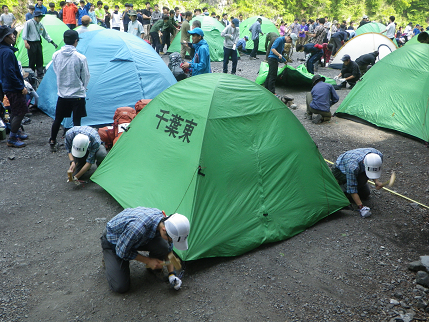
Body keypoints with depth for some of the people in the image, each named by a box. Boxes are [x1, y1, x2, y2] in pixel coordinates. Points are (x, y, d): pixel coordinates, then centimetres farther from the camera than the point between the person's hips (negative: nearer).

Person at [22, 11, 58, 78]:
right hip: (31, 44, -5)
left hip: (38, 43, 5)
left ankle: (40, 74, 12)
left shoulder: (40, 25, 9)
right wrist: (25, 42, -22)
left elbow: (45, 35, 16)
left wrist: (52, 43, 10)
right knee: (32, 60, -1)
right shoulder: (28, 23, -7)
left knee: (40, 60, 5)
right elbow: (24, 33, -10)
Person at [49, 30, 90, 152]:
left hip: (62, 94, 4)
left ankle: (52, 142, 29)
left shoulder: (55, 55, -4)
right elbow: (86, 77, -4)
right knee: (76, 121, 5)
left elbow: (56, 71, 11)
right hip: (78, 95, -4)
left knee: (58, 119, 16)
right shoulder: (80, 58, -15)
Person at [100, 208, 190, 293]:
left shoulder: (165, 221, -22)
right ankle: (108, 257, 13)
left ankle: (155, 268, 8)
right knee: (120, 287, -12)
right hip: (113, 240, -5)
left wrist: (172, 274, -9)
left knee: (163, 247, -24)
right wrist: (148, 261, -19)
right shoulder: (138, 228, -44)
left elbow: (169, 249, -3)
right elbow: (121, 251, -26)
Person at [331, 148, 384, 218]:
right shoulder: (353, 166, -44)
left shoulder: (379, 156, -28)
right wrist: (361, 206, -38)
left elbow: (374, 172, -5)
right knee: (361, 180, -32)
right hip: (339, 170, -6)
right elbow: (352, 188, -36)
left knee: (365, 195, 4)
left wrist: (376, 181, -23)